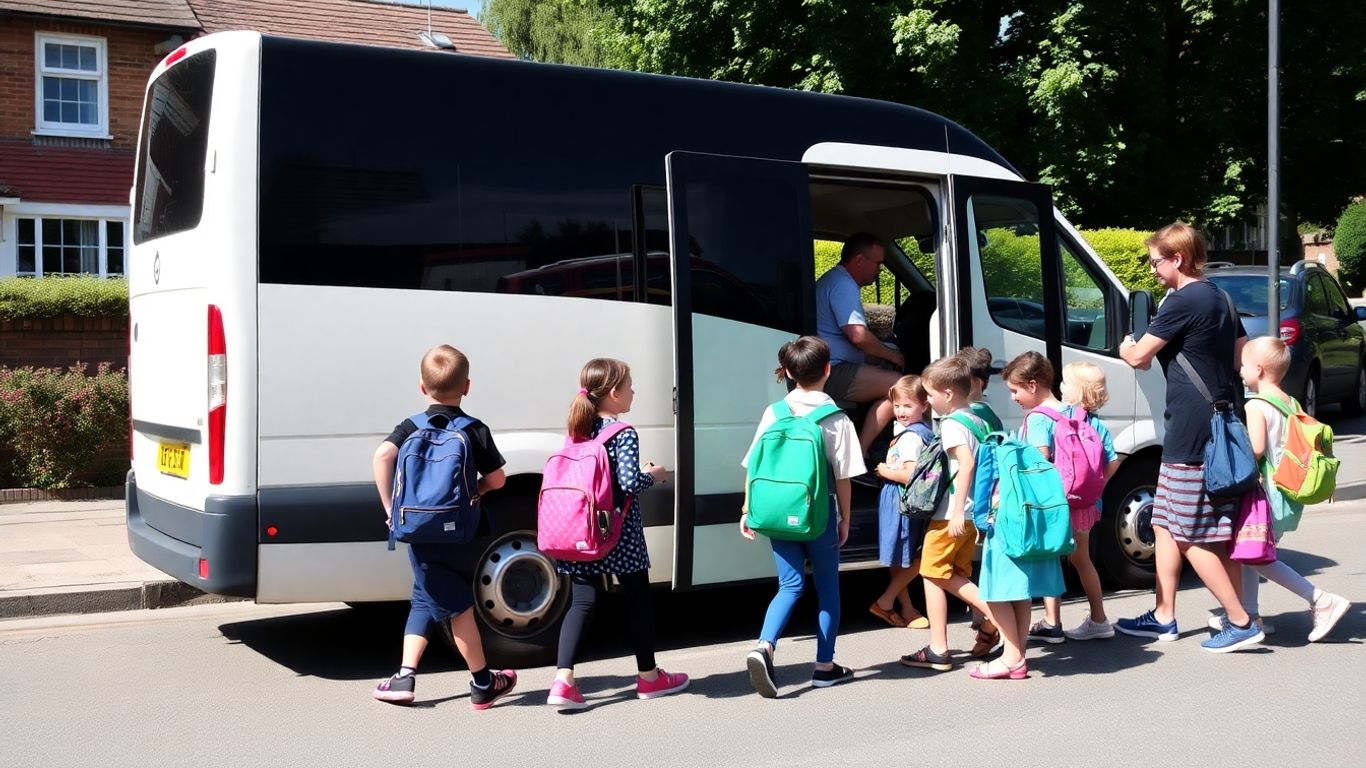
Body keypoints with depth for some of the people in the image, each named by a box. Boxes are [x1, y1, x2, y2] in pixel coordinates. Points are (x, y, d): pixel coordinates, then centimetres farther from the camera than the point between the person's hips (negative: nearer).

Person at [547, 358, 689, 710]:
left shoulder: (578, 431, 7)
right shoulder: (624, 434, -14)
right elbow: (629, 482, -23)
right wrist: (653, 475, -2)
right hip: (620, 534, -5)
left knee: (581, 602, 6)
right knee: (638, 600, 11)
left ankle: (563, 681, -7)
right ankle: (649, 676, 25)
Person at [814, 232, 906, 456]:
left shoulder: (833, 281, 23)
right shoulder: (843, 285, -12)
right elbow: (858, 336, -22)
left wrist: (887, 353, 24)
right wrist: (891, 355, -6)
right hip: (832, 374, -11)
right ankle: (859, 451, -16)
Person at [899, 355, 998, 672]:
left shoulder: (951, 423, -13)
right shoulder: (978, 422, 14)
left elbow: (966, 463, -26)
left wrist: (957, 511, -27)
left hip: (950, 514, -9)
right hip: (974, 514, 9)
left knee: (933, 575, 0)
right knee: (956, 575, 16)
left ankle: (938, 651, 3)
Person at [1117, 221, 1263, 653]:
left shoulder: (1184, 301, -14)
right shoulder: (1219, 299, 14)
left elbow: (1138, 357, -10)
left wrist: (1126, 347, 11)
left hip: (1193, 438, -10)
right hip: (1221, 430, 10)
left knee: (1194, 538, -3)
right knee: (1166, 524, 16)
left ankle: (1241, 624, 1)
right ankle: (1163, 618, 22)